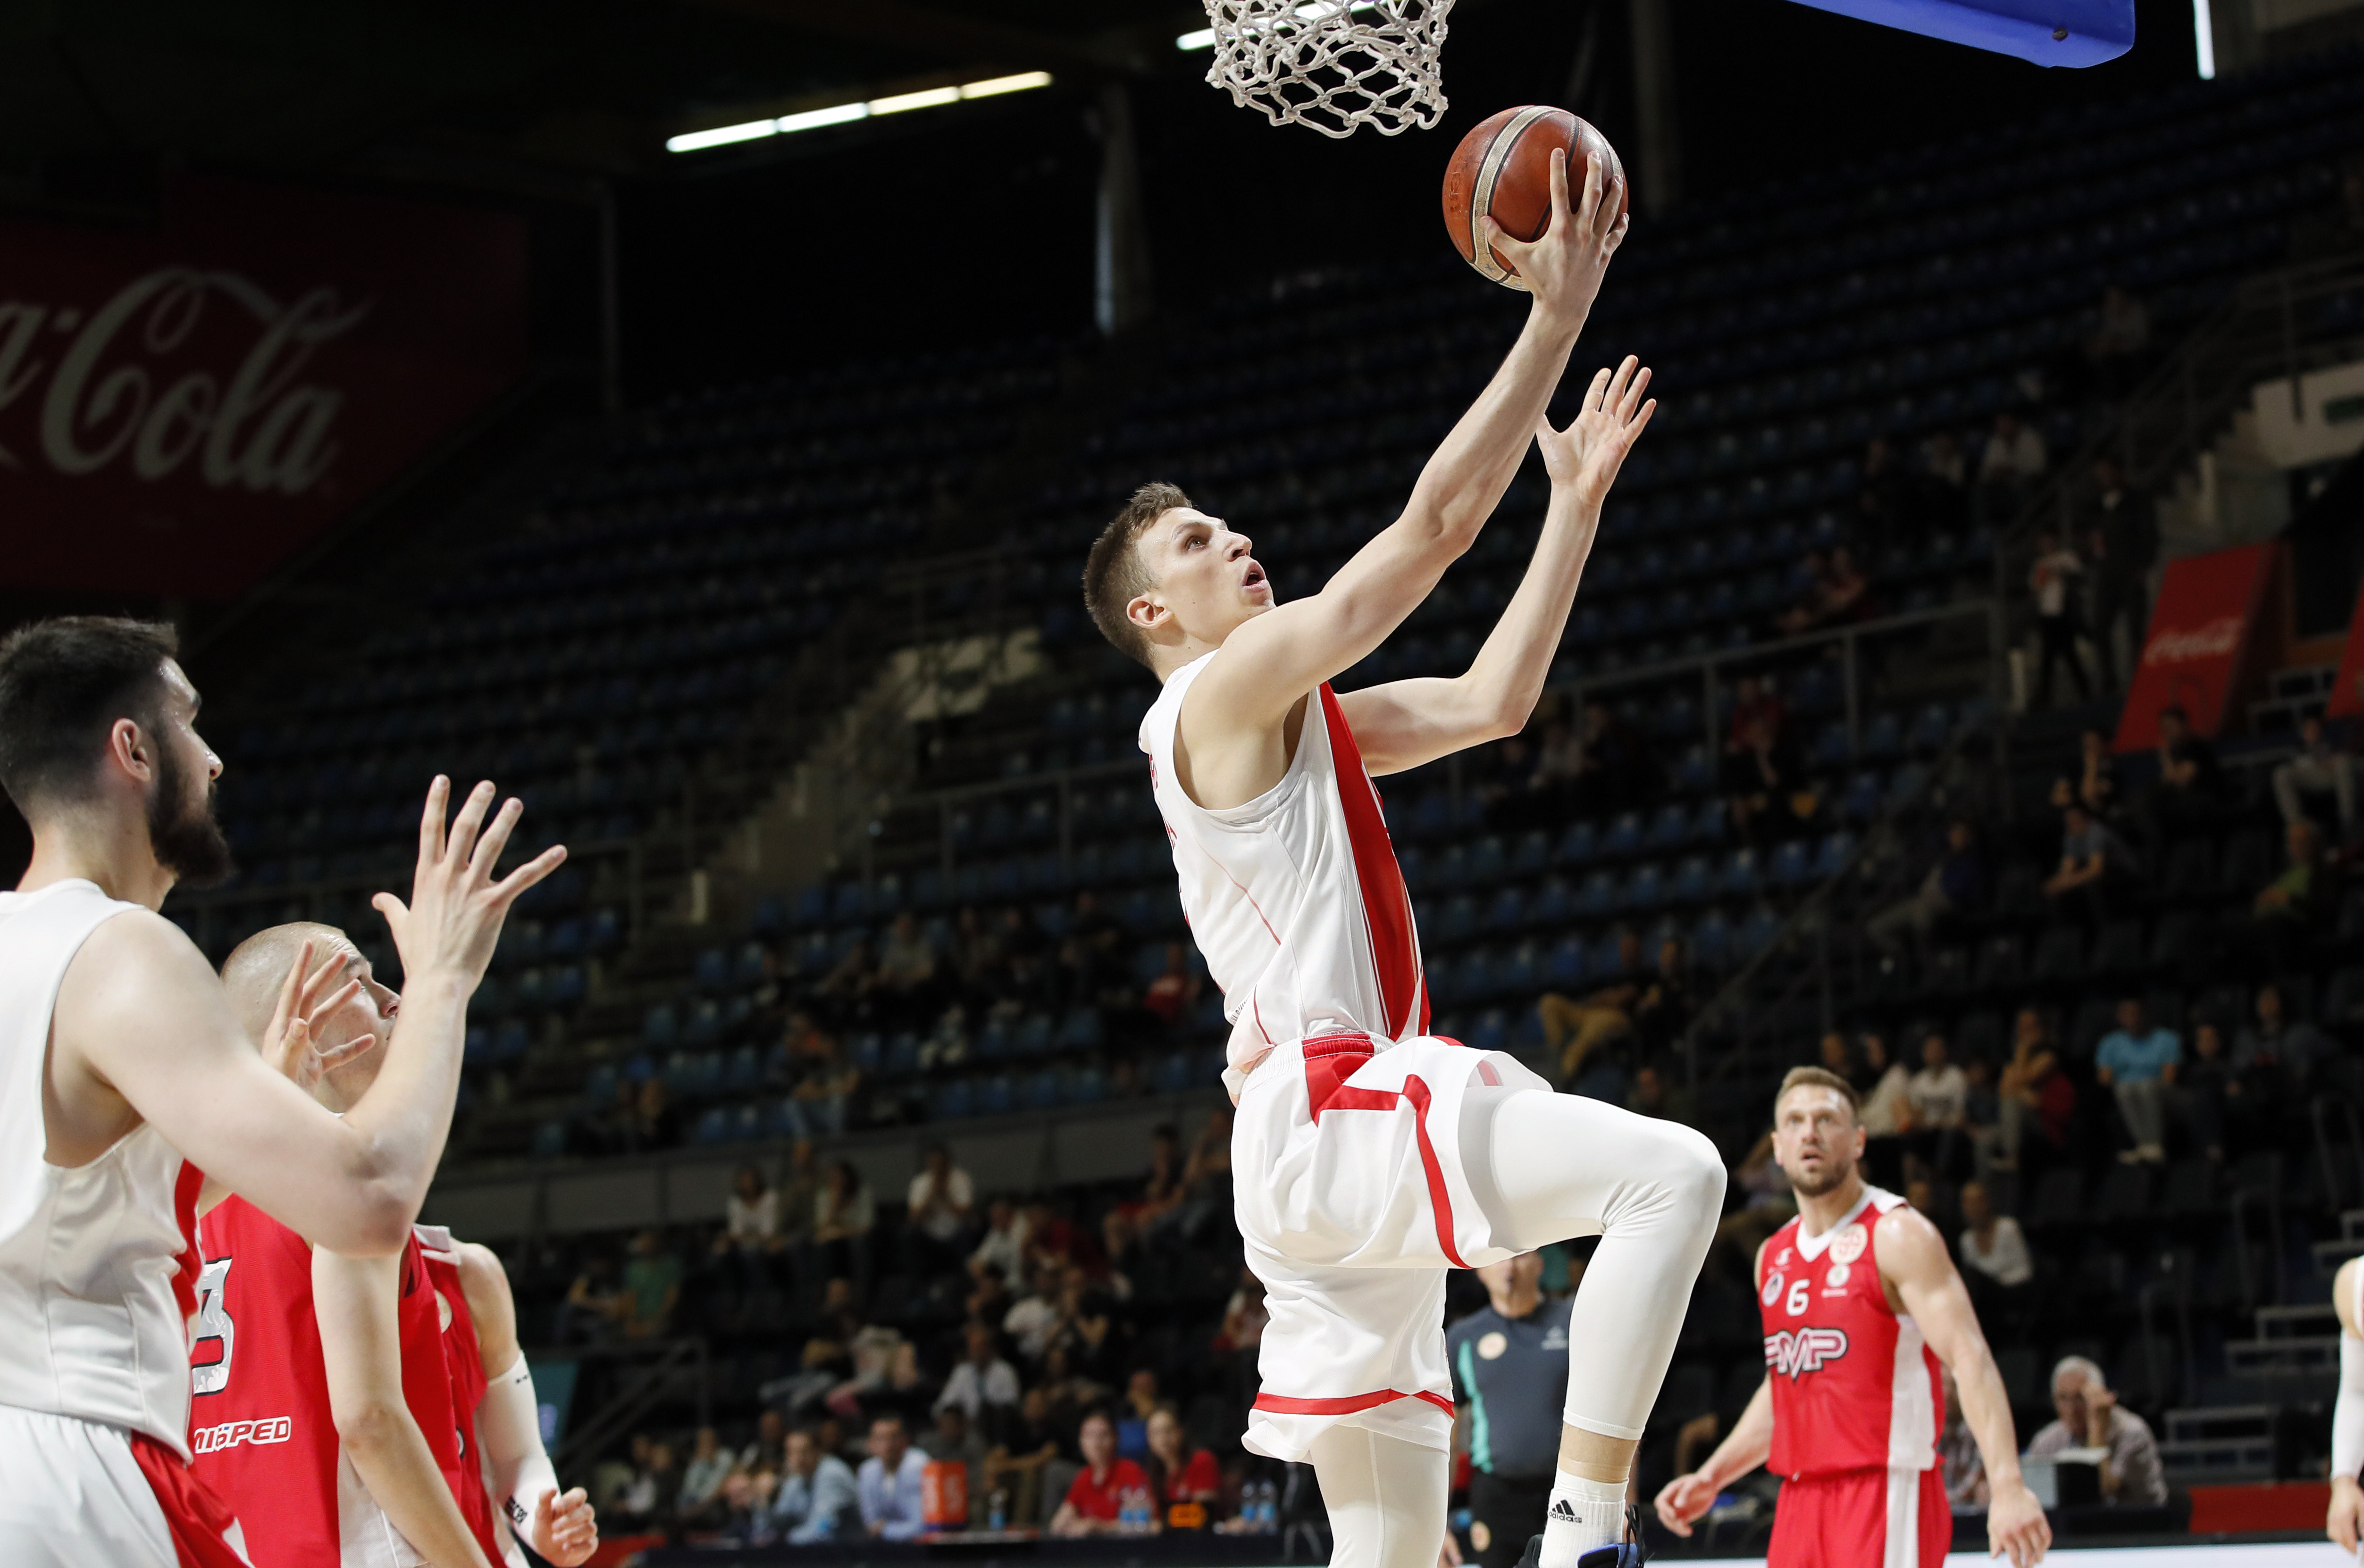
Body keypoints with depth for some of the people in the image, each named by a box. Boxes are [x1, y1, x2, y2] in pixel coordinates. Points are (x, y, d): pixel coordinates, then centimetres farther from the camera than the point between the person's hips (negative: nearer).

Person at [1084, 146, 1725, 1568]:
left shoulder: (1303, 724, 24)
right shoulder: (1224, 695, -4)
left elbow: (1494, 701, 23)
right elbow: (1438, 521, -9)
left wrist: (1579, 499, 21)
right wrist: (1559, 316, -6)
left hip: (1345, 1140, 10)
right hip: (1332, 1116, -10)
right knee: (1671, 1169, -24)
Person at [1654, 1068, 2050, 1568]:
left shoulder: (1899, 1236, -8)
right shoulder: (1774, 1257, 16)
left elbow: (1970, 1360, -18)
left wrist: (2007, 1485, -30)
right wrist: (1710, 1478, 20)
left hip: (1886, 1495, -8)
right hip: (1802, 1503, 8)